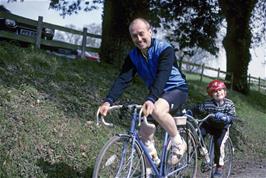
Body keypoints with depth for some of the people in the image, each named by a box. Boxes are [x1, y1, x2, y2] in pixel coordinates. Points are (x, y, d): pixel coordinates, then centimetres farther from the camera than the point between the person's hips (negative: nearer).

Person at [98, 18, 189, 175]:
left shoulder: (165, 49, -24)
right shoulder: (133, 56, -8)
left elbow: (162, 76, -39)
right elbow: (123, 79, -20)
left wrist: (150, 100, -55)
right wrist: (108, 101, -37)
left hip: (177, 89, -6)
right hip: (157, 93, 6)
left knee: (157, 110, -36)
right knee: (145, 133, -2)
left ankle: (179, 143, -13)